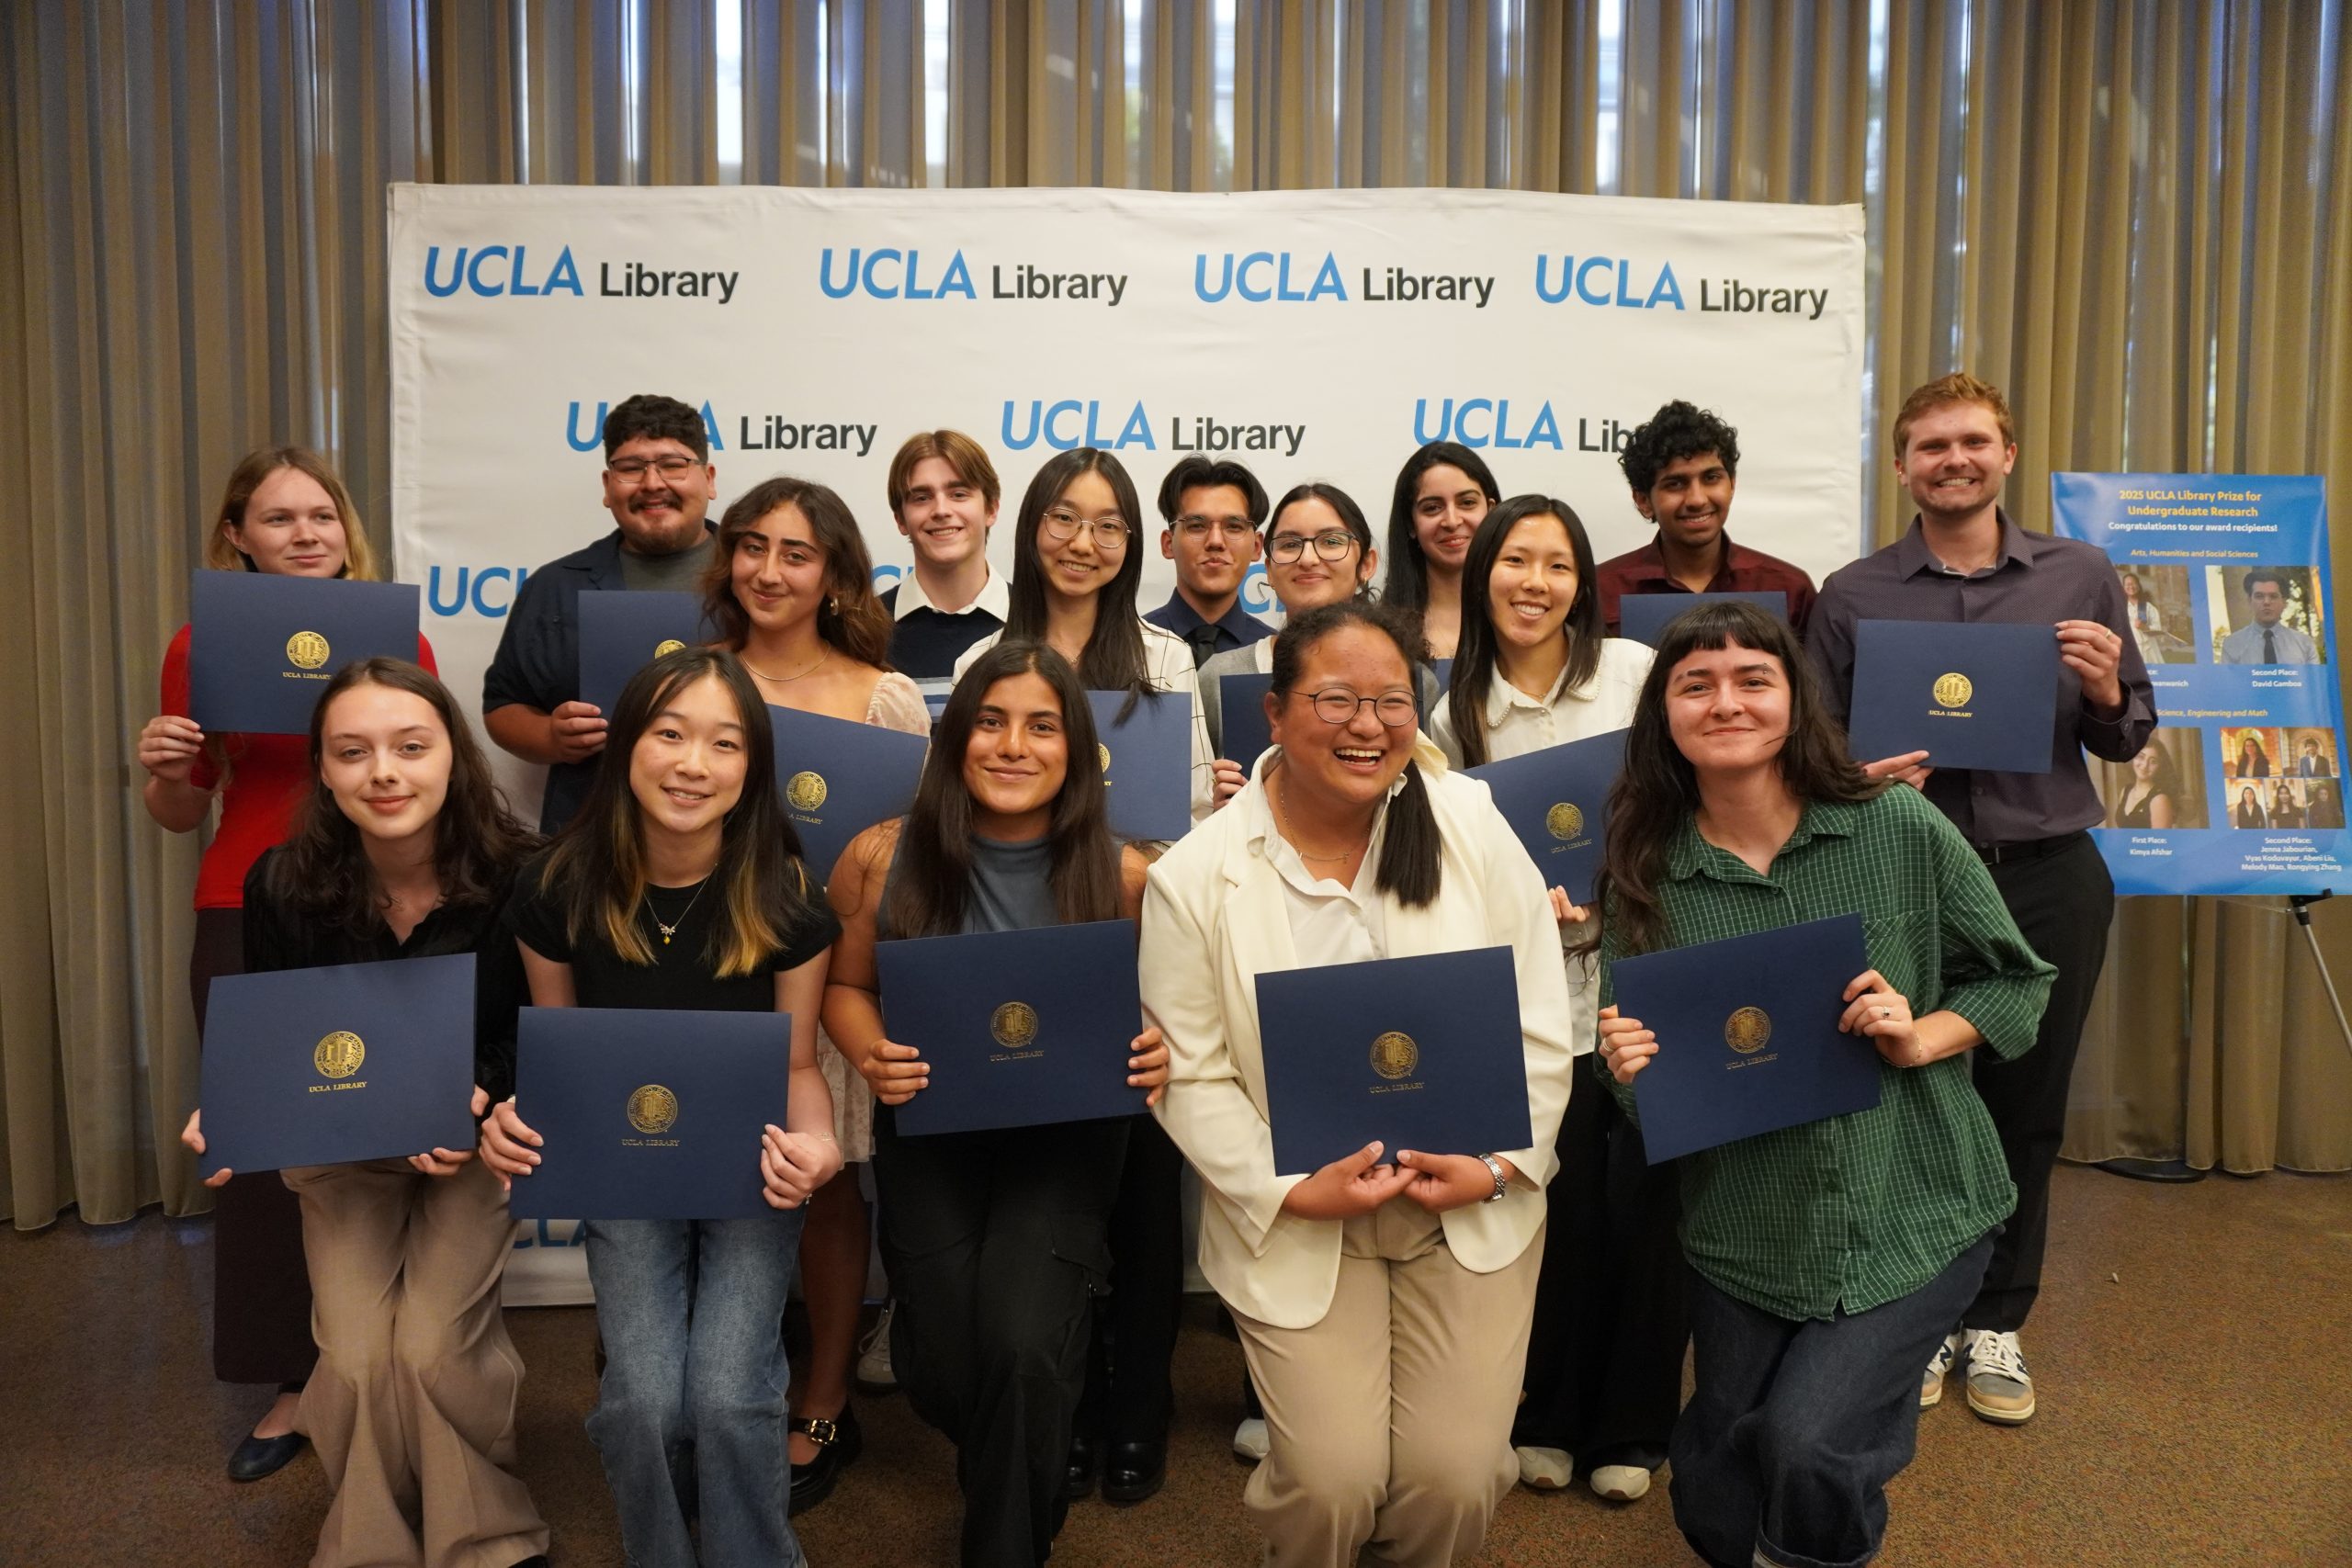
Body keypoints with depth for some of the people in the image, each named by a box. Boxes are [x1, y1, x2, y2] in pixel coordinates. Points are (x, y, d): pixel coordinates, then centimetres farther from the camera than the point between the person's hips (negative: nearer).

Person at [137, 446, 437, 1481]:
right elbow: (182, 812, 13)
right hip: (247, 921, 1)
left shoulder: (397, 639, 2)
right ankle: (293, 1381, 20)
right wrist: (162, 769, -7)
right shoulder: (203, 648, 4)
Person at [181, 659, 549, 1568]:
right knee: (356, 1361, -13)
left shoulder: (516, 878, -20)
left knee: (432, 1347, -17)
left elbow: (538, 1032, -9)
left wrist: (479, 1099, -27)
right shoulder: (283, 884, -14)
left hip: (477, 1142, -2)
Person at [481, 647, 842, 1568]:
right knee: (642, 1399, -15)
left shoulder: (785, 898, -16)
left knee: (728, 1398, -17)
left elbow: (799, 1063, -6)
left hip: (751, 1172, -1)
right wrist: (516, 1116, -20)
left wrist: (816, 1143, -27)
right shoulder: (558, 890, -12)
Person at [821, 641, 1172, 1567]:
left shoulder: (1123, 876, -10)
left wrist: (1159, 1055, -18)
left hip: (1068, 1135, -1)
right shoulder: (882, 858, -8)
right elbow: (845, 984, 6)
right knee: (942, 1370, -5)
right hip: (929, 1130, 1)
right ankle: (1026, 1479, 36)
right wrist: (871, 1056, -15)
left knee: (1024, 1349, -21)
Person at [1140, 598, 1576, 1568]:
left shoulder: (1473, 828, -4)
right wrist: (1290, 1192, -16)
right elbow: (1192, 1073, -8)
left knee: (1457, 1479, -2)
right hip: (1297, 1225, -1)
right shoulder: (1195, 879, -9)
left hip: (1470, 1211, 2)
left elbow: (1539, 1025, -1)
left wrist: (1499, 1165, -10)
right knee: (1332, 1483, -7)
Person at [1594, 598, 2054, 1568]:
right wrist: (1629, 1069, -20)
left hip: (1913, 1208, -2)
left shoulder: (1901, 829, -7)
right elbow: (1638, 1082, 3)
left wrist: (1919, 1039, -15)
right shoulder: (1645, 877, -5)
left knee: (1806, 1446, -19)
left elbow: (2013, 978, 3)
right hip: (1744, 1229, 2)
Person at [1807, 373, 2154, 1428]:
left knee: (2026, 1111, 10)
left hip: (2049, 876, 1)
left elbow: (2130, 738, 11)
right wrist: (1860, 778, -17)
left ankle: (1996, 1323, 27)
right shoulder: (1851, 596, 3)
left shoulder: (2081, 578, 7)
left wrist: (2106, 695, -11)